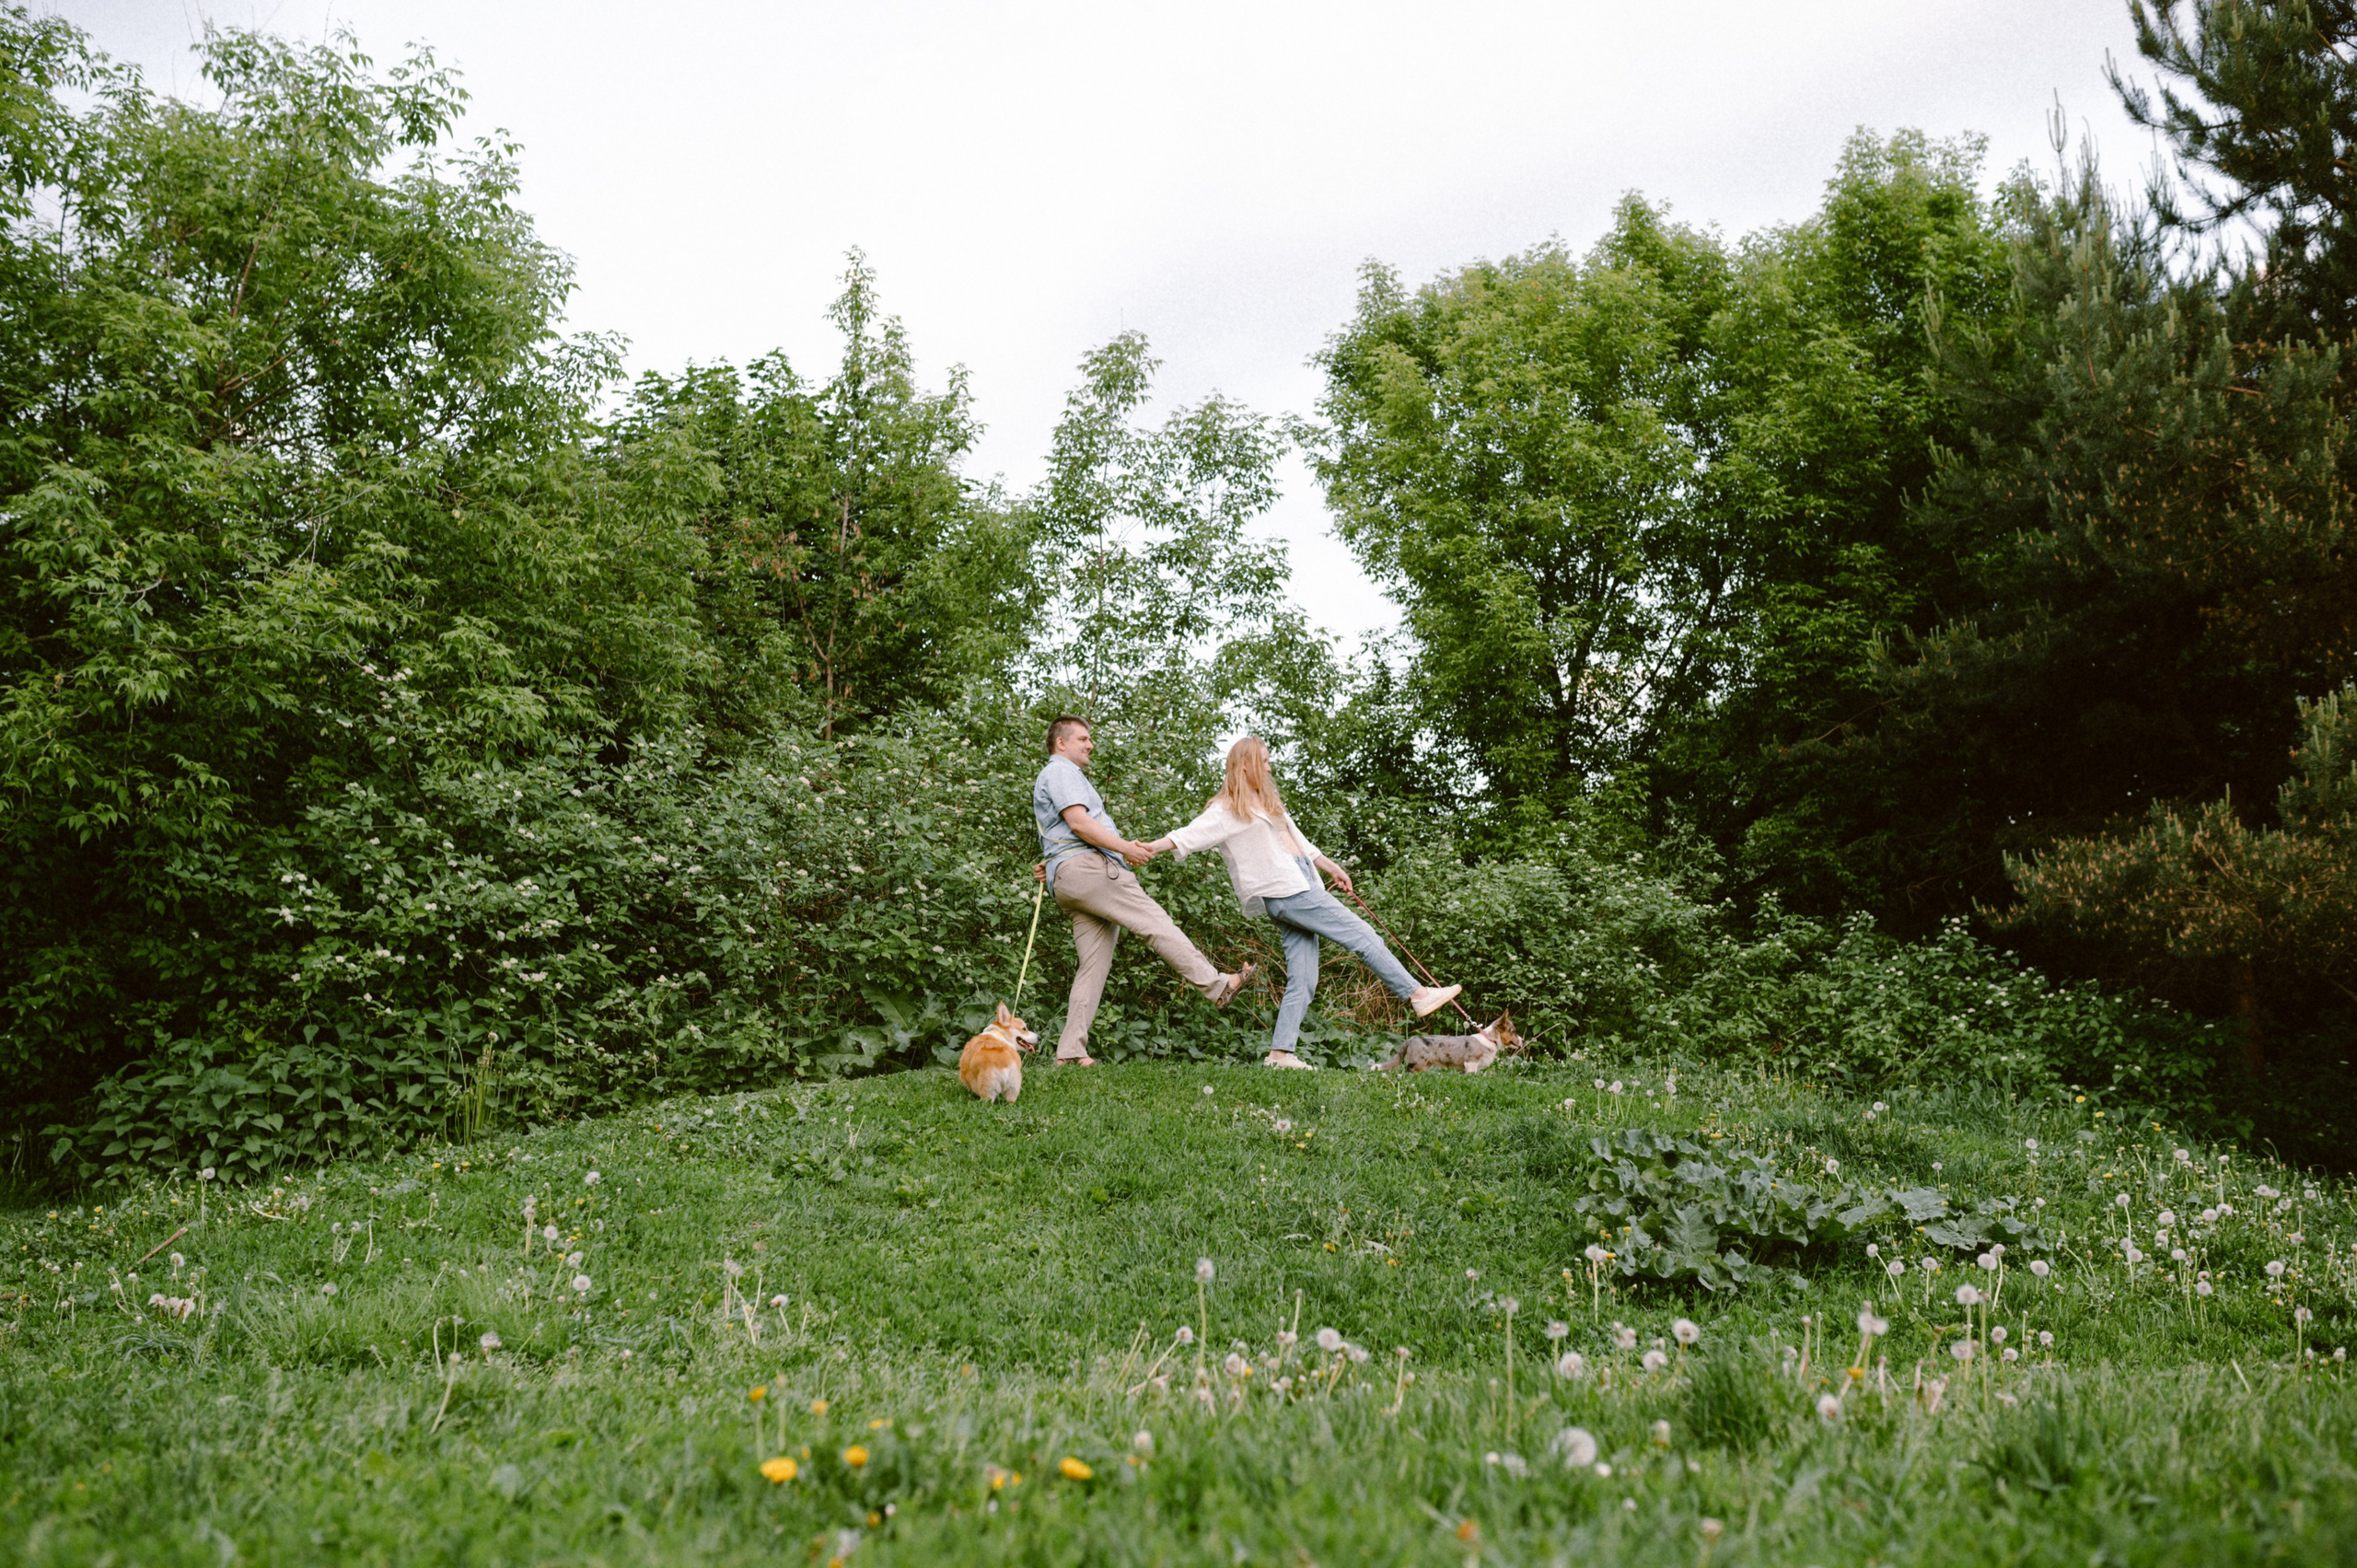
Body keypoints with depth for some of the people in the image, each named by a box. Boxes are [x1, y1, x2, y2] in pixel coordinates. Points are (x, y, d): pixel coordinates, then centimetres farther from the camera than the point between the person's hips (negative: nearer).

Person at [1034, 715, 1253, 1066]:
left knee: (1095, 963, 0)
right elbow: (1078, 822, -13)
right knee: (1155, 921, -16)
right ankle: (1217, 986, -21)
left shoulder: (1064, 776, 36)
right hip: (1083, 866, -10)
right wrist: (1125, 847, -14)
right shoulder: (1060, 772, 1)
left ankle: (1070, 1051, -7)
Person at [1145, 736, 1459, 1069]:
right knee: (1362, 935, -7)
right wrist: (1149, 848, -29)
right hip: (1285, 892, -9)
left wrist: (1332, 868, 31)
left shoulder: (1266, 802, 23)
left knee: (1302, 982, 2)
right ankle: (1417, 994, 0)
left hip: (1301, 887, 9)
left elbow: (1297, 840, 30)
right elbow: (1189, 835, -14)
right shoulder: (1228, 810, -3)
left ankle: (1280, 1053, 2)